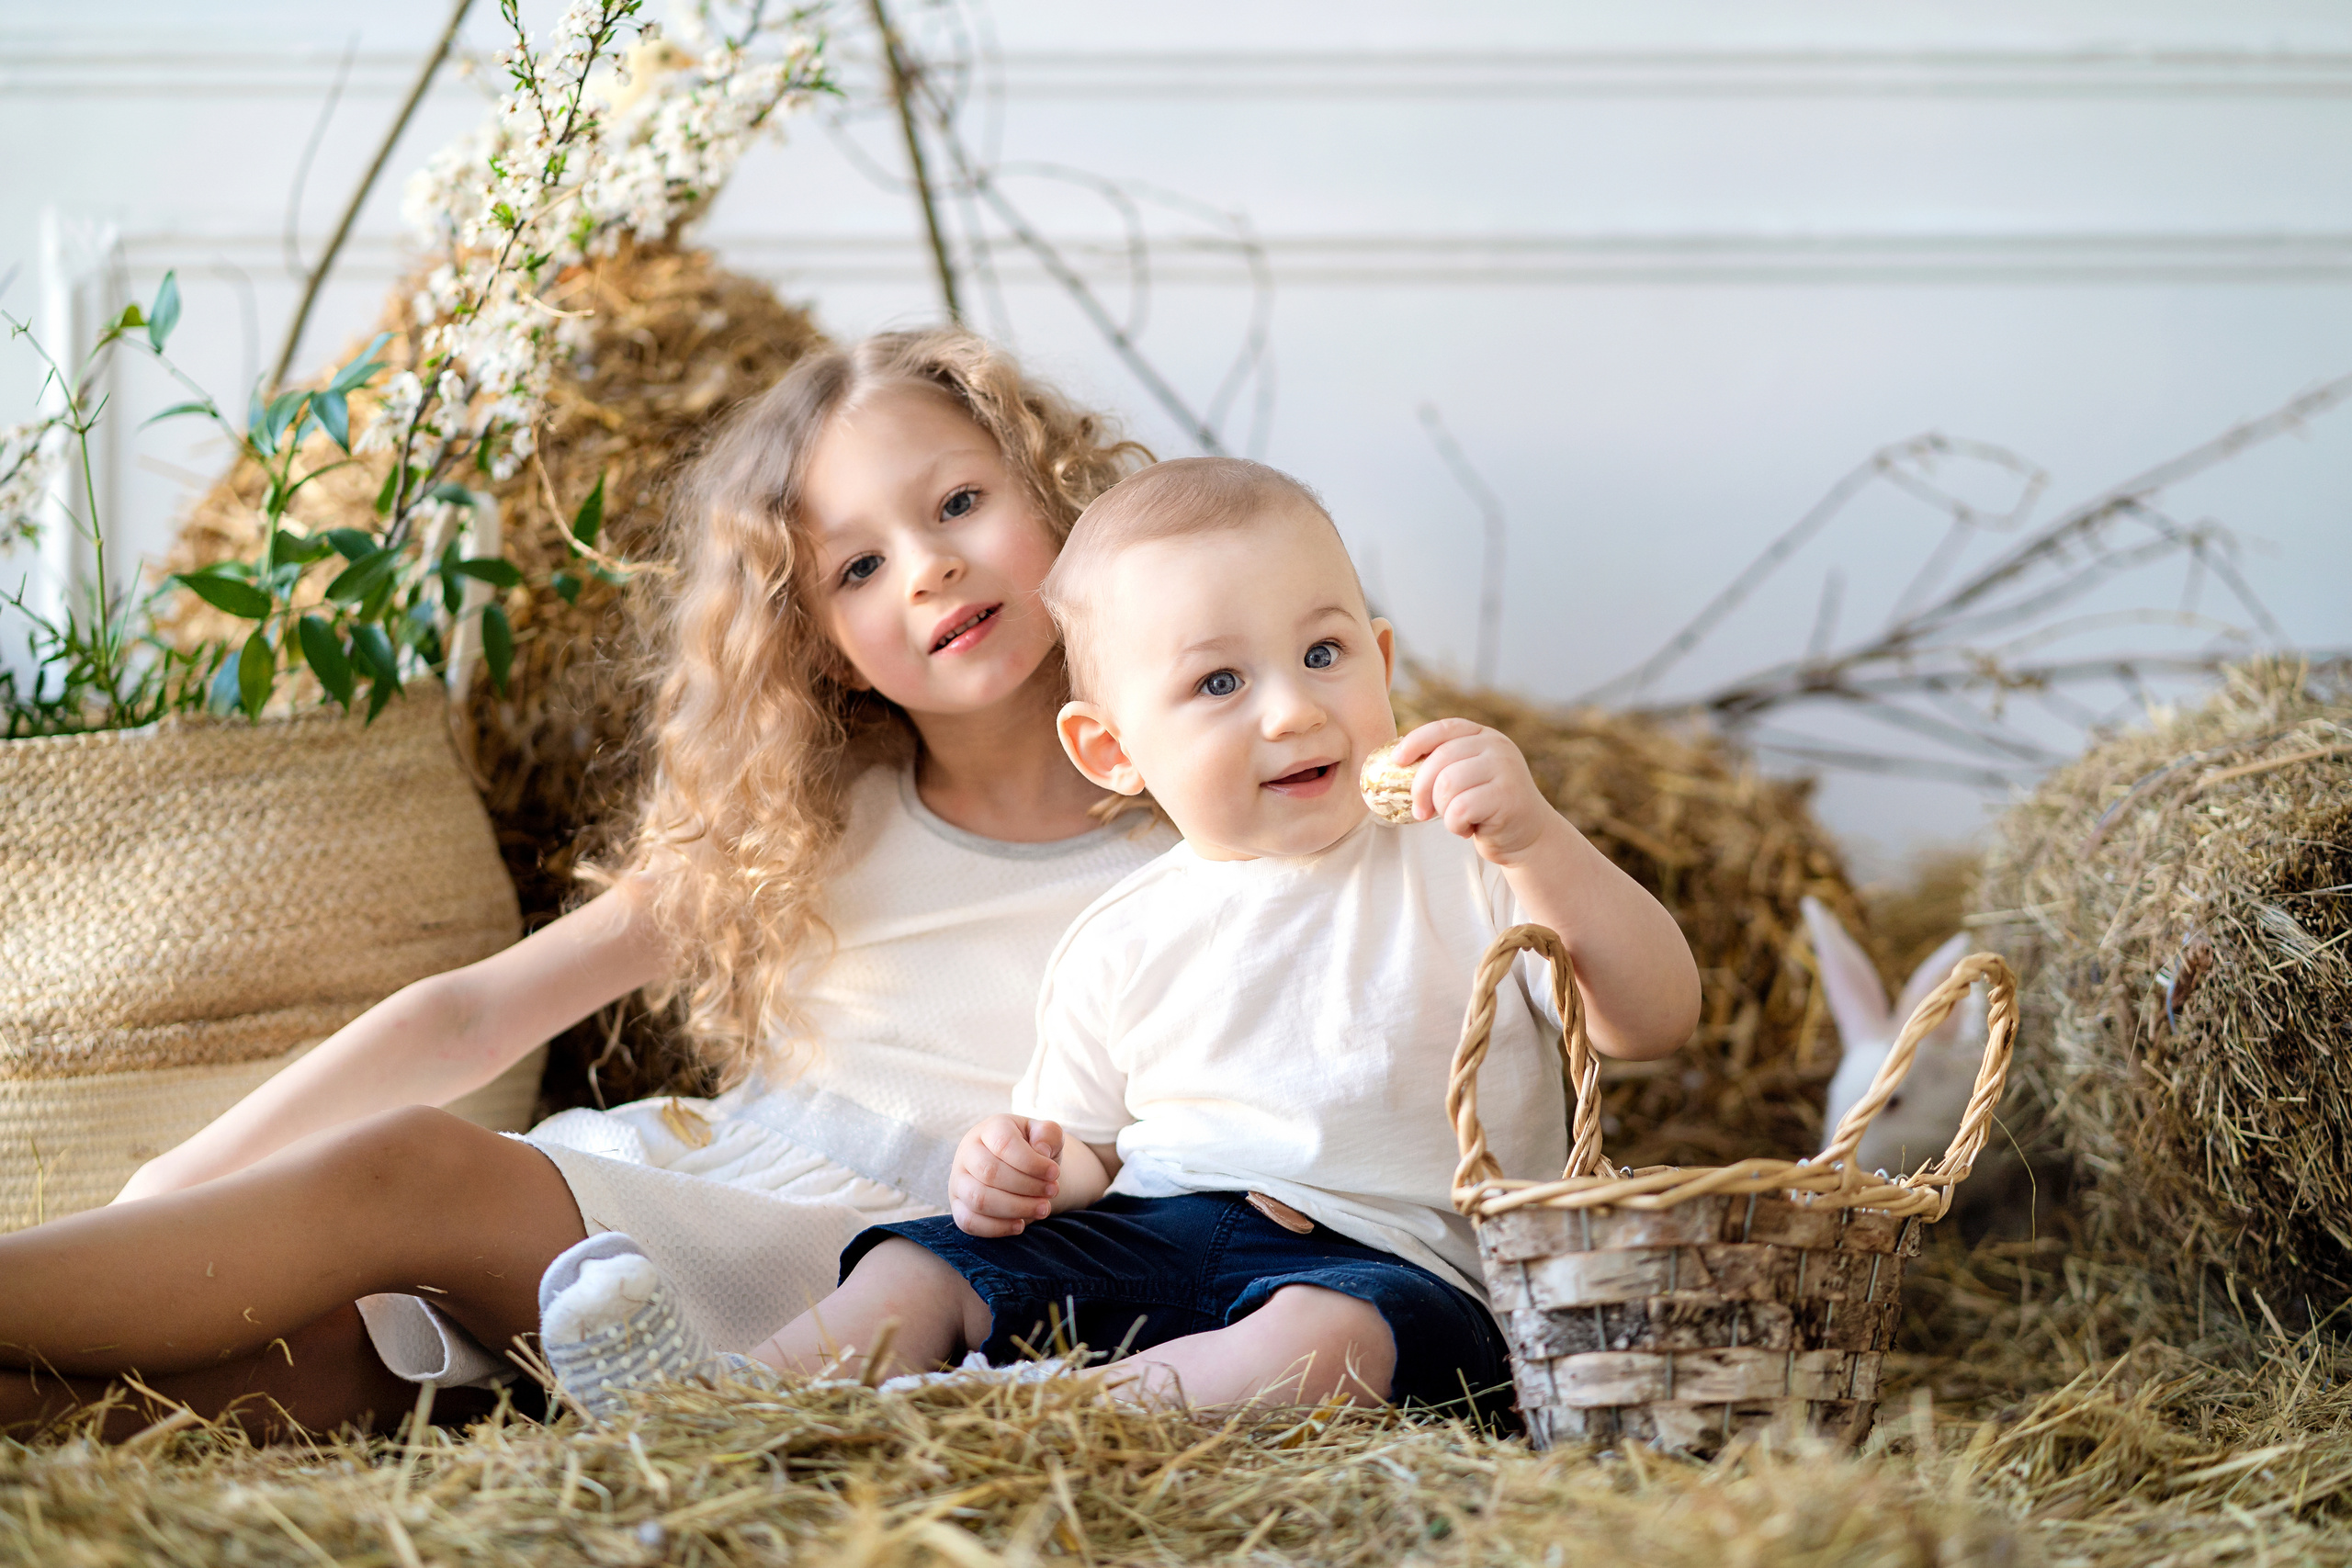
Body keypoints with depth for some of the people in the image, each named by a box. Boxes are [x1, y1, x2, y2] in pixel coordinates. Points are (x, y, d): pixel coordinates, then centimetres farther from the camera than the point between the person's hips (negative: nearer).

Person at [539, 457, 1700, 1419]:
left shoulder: (1465, 870, 3)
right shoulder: (1121, 946, 13)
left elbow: (1656, 1021, -6)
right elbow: (1089, 1149, 22)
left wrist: (1539, 841, -21)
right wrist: (1028, 1173, -5)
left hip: (1385, 1256, -4)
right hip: (1149, 1234, 5)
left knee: (1328, 1335, -37)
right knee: (928, 1268, -13)